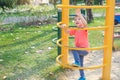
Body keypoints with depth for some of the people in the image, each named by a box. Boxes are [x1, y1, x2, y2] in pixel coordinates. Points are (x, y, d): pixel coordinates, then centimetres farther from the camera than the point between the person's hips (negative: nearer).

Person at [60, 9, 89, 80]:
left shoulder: (84, 29, -16)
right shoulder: (75, 30, 3)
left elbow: (85, 23, -38)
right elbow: (68, 31, -1)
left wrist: (79, 15, -48)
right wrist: (64, 26, -23)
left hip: (85, 50, -8)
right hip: (79, 50, 8)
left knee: (73, 49, -31)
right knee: (80, 65, 19)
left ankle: (77, 62, -18)